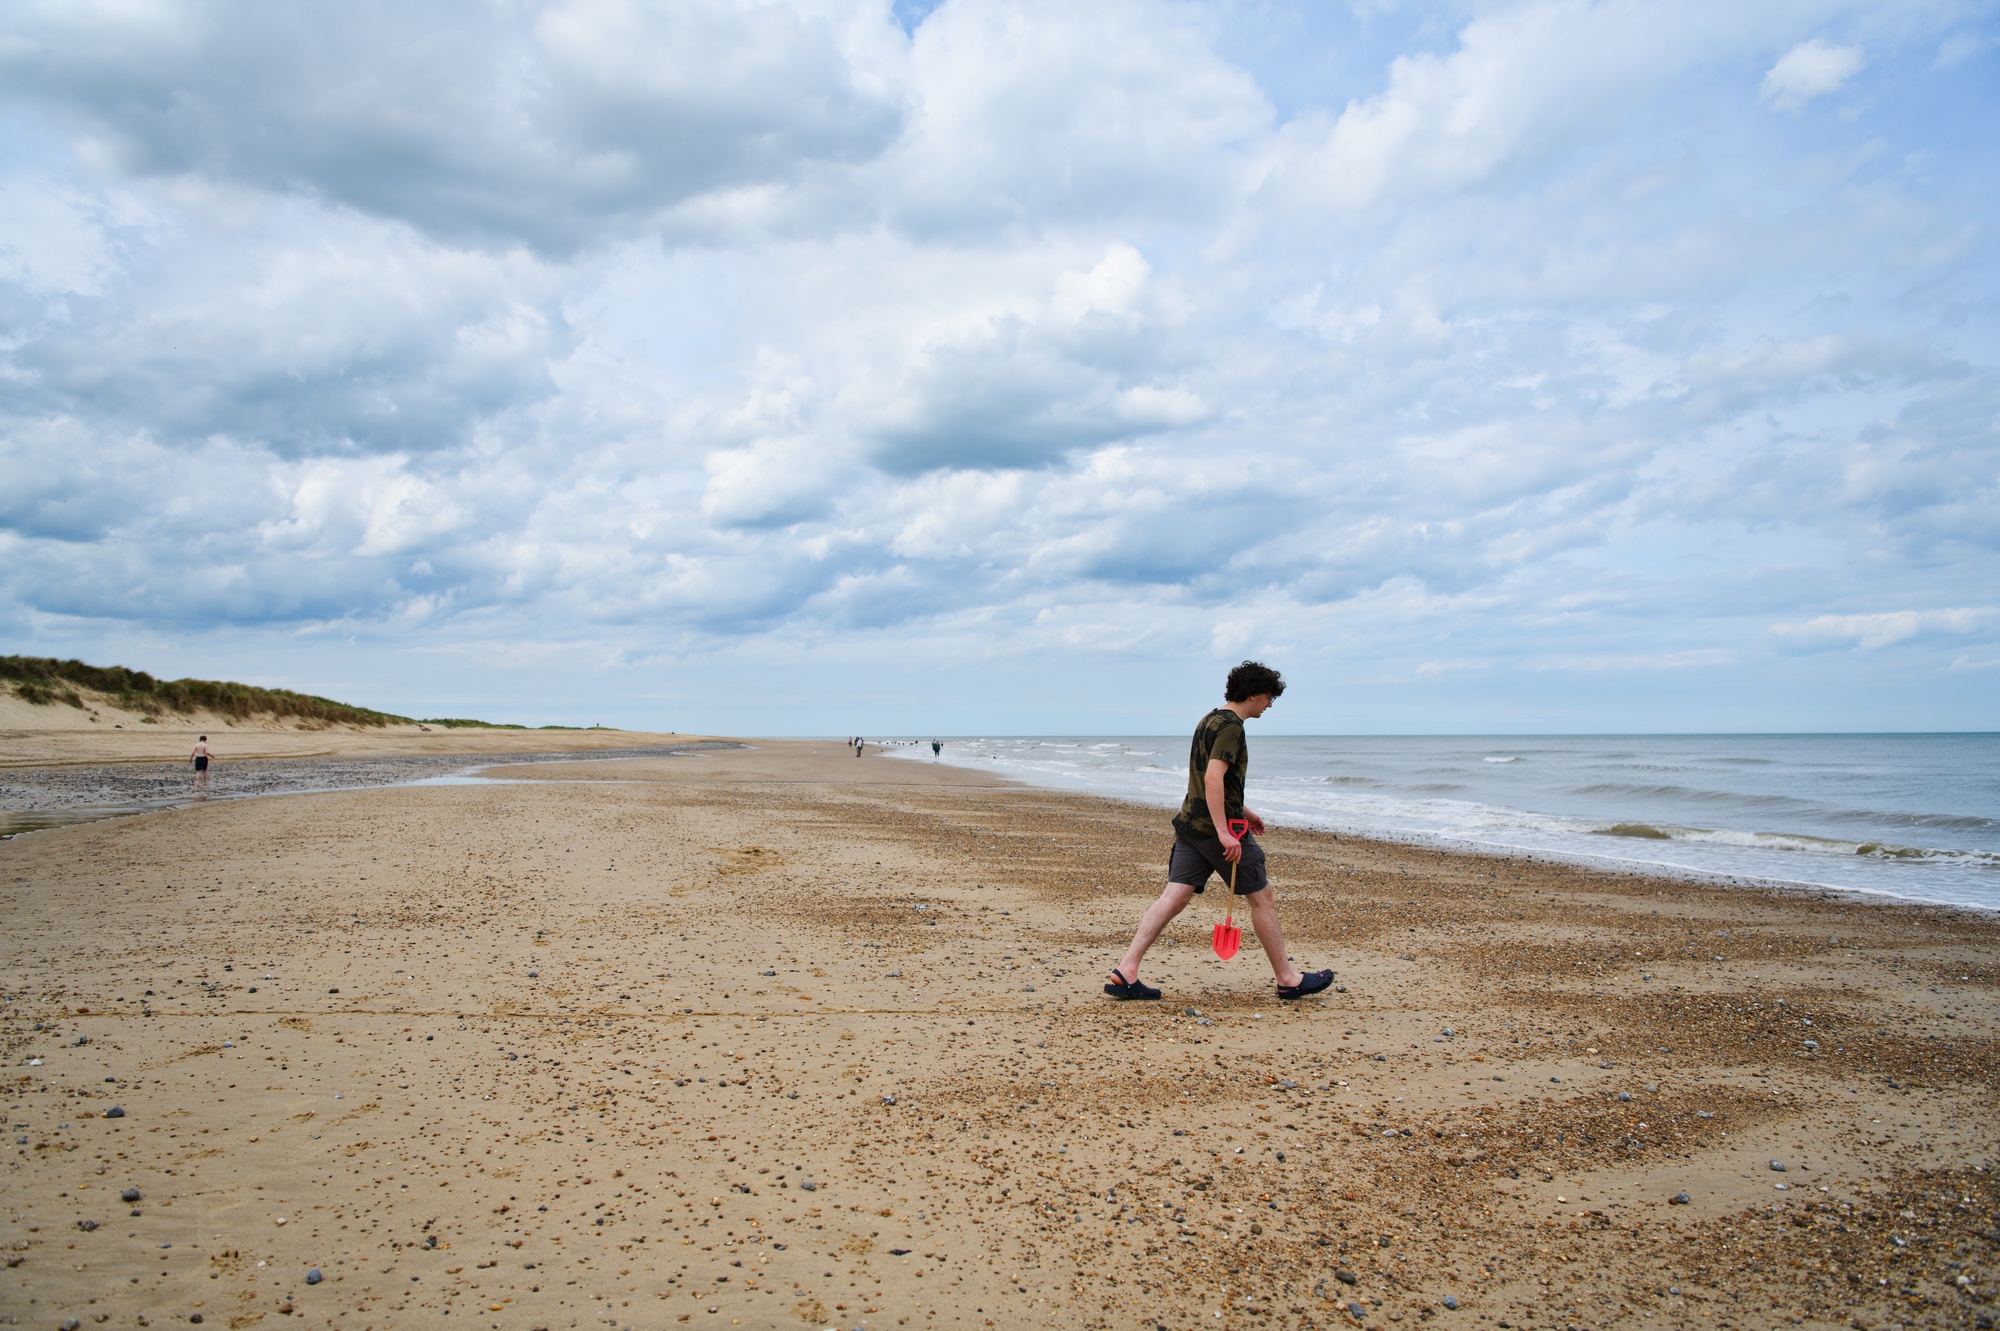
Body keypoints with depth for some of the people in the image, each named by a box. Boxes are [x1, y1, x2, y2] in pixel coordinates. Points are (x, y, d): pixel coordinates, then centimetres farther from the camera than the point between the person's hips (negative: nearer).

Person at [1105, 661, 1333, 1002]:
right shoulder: (1231, 726, -13)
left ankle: (1126, 972, -6)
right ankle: (1287, 979, 16)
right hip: (1216, 826, -9)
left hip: (1190, 823, 9)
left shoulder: (1210, 720, 18)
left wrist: (1242, 810, 35)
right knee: (1262, 899, 5)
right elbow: (1213, 778, -24)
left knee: (1173, 897, 2)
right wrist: (1224, 832, -28)